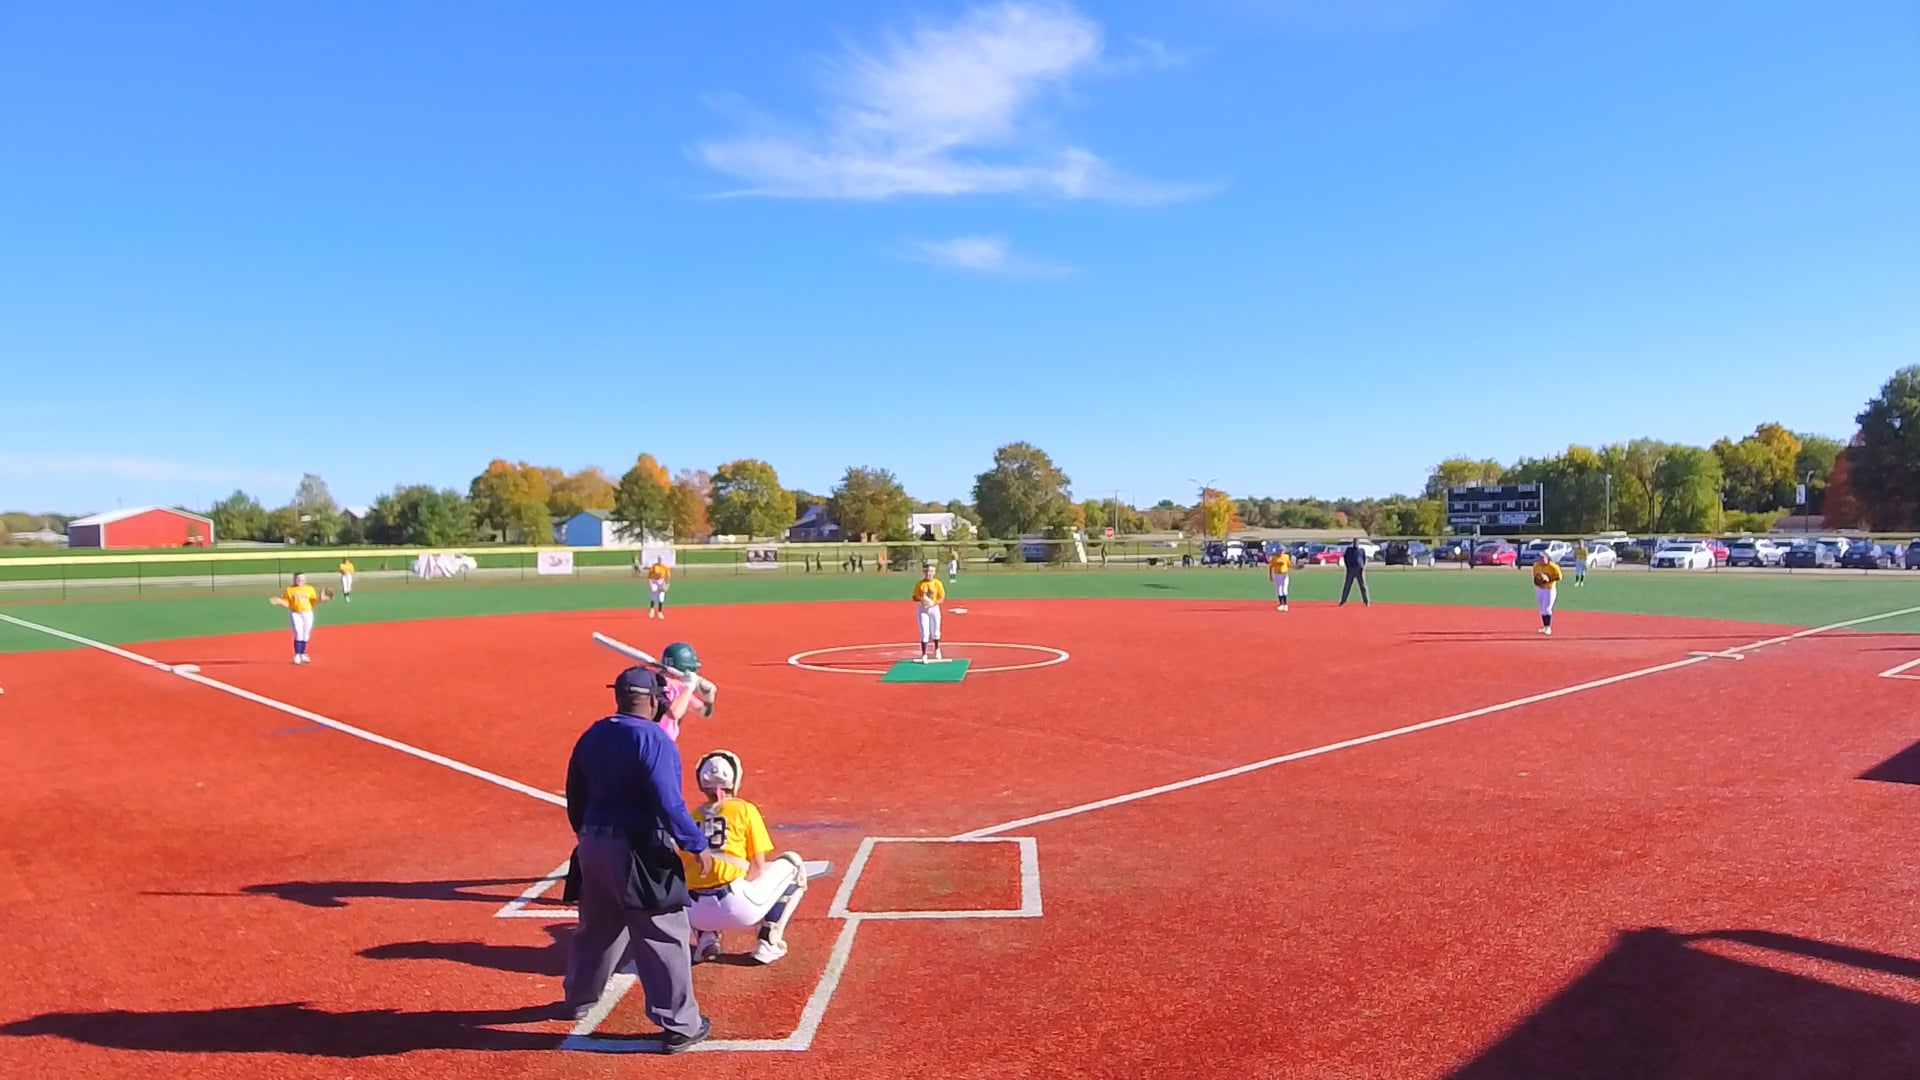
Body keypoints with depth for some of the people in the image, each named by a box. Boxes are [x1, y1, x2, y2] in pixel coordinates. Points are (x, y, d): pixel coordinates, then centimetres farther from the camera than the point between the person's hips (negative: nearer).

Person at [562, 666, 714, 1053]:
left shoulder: (591, 735, 8)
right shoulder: (653, 738, -16)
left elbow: (575, 795, 15)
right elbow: (667, 801, -23)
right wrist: (697, 845, -15)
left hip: (593, 845, 8)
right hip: (638, 851, -8)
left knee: (596, 927, 27)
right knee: (664, 937, 0)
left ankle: (579, 999, 46)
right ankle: (679, 1025, 4)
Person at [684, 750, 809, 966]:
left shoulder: (691, 816, 17)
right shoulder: (745, 809, 8)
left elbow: (685, 869, 16)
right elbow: (758, 867, 6)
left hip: (695, 913, 4)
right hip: (737, 909, -4)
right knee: (792, 863, 19)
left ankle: (705, 938, 12)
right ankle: (767, 943, 8)